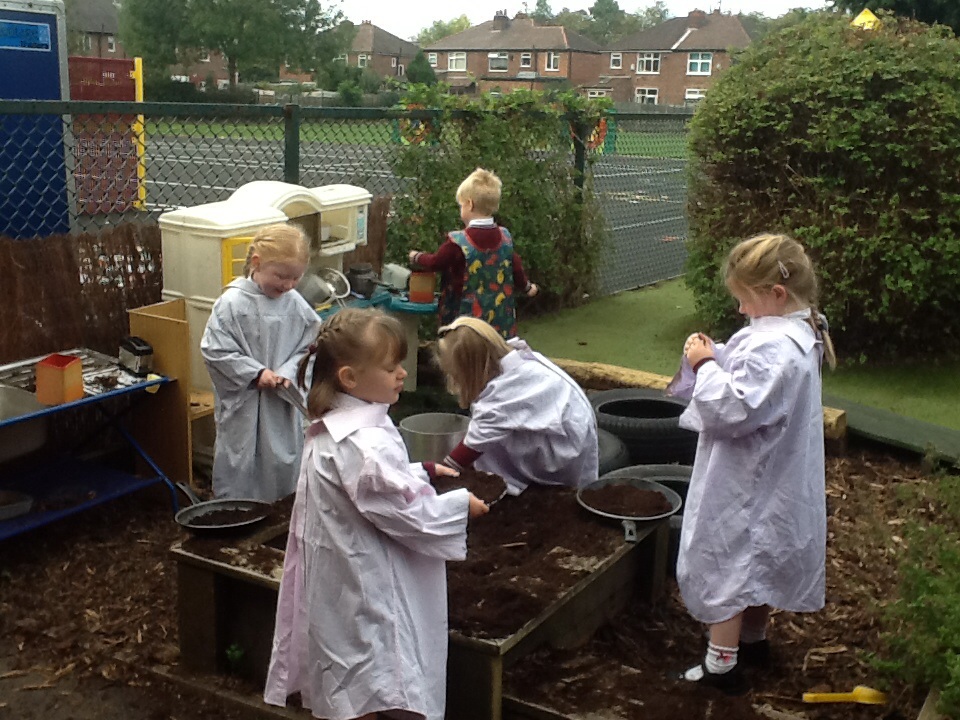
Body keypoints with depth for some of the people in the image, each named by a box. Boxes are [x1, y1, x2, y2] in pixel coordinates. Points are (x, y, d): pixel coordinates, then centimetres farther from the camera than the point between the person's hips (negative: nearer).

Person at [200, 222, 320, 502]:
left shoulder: (295, 305, -3)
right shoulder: (232, 303, -13)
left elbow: (309, 347, 5)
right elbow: (214, 350, -11)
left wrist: (288, 372, -13)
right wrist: (256, 372, -16)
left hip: (282, 404, 3)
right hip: (242, 404, -3)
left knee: (283, 464, 14)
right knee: (239, 468, 7)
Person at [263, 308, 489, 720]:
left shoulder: (333, 426, 4)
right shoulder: (365, 444, -28)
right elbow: (406, 513, -23)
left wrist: (420, 473, 11)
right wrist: (461, 506, -9)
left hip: (340, 575, 10)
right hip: (363, 590, -10)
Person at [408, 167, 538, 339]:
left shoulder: (458, 242, -15)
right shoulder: (504, 237, 0)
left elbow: (435, 262, -1)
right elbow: (516, 267, 11)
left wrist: (416, 257, 21)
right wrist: (527, 287, 31)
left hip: (466, 322, -5)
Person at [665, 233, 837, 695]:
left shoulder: (772, 346, -28)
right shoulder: (801, 335, 5)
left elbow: (735, 409, -30)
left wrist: (705, 366, -19)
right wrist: (717, 357, -1)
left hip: (744, 487, -10)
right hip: (769, 480, 10)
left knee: (726, 564, 1)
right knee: (758, 561, 23)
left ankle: (721, 664, 10)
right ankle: (754, 640, 40)